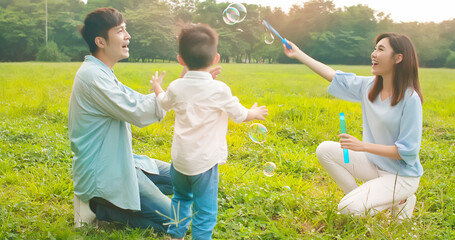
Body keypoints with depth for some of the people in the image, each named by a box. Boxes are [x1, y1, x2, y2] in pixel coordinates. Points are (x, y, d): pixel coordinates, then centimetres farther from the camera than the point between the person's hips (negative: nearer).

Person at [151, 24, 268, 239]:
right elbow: (239, 115, 0)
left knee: (181, 198, 26)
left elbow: (164, 103, 20)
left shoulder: (176, 87, -2)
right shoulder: (220, 90, -14)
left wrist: (157, 87, 41)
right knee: (205, 210, 5)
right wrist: (255, 113, 22)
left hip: (179, 158, 5)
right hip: (204, 161, -5)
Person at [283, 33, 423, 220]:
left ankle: (399, 201, 4)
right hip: (374, 163, 7)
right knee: (324, 150, -6)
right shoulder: (368, 86, -4)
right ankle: (359, 197, 3)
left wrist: (363, 146, -28)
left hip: (401, 176, -6)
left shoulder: (410, 99, -23)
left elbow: (408, 151, -22)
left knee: (348, 209, -21)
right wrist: (298, 54, 5)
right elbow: (334, 76, 5)